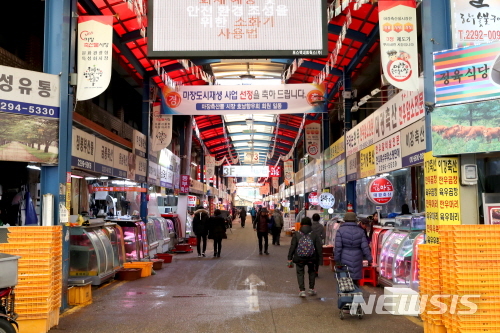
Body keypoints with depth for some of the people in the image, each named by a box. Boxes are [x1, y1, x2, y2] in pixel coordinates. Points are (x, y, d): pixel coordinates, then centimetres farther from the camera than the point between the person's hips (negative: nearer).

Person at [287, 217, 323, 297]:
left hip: (299, 258, -1)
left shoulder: (296, 234, -5)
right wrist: (320, 260, 5)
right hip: (311, 258, 1)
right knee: (312, 271, 22)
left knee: (300, 272, 10)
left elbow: (292, 247, -6)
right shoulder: (315, 235, -2)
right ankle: (311, 289, 25)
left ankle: (302, 290, 2)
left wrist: (290, 258, -1)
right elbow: (319, 248, -1)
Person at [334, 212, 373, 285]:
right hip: (357, 259, 3)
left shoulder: (340, 230, -6)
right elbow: (365, 246, -2)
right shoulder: (360, 231, 1)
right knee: (355, 280, 11)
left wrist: (337, 259, -3)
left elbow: (338, 247, -9)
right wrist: (369, 258, 5)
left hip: (345, 259, -2)